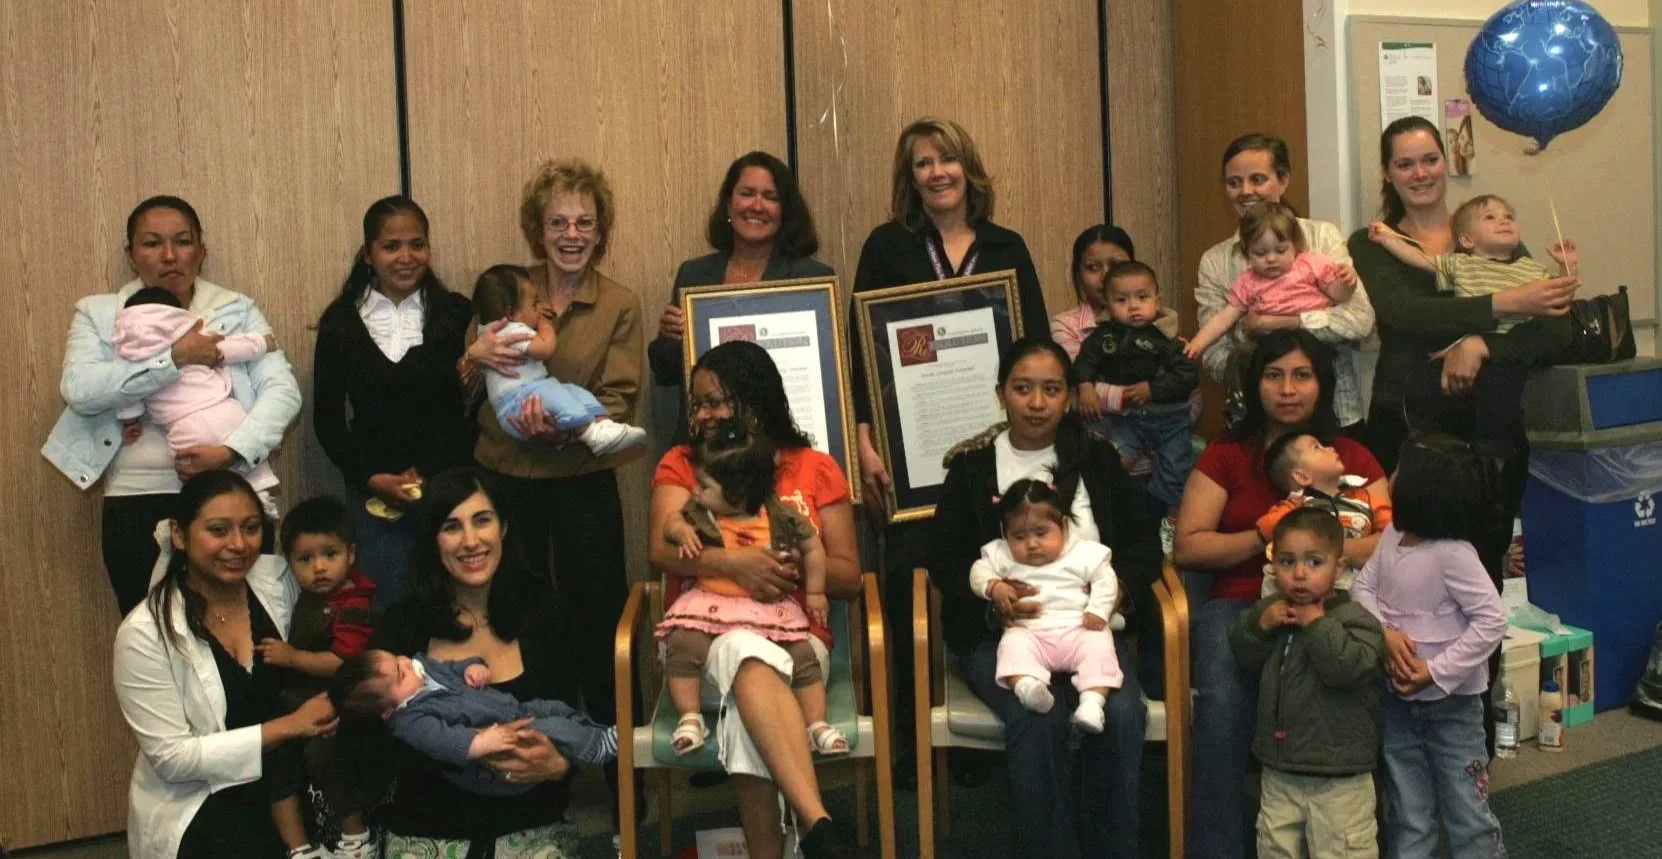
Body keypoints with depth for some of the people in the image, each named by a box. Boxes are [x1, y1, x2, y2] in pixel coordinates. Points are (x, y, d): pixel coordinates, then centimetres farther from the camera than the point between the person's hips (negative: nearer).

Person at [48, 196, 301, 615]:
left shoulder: (236, 310, 8)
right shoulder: (98, 314, 8)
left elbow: (282, 388, -3)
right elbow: (78, 390, -9)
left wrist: (232, 451, -19)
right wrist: (173, 357, -17)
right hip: (137, 505, 0)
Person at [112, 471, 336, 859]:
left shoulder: (278, 580, -2)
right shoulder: (145, 633, -13)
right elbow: (171, 758, -13)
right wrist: (288, 726, -18)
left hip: (280, 789, 4)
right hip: (196, 810, -4)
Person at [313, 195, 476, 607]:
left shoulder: (457, 313, 1)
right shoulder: (340, 321, 5)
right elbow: (327, 419, 6)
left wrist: (432, 477, -9)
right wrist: (372, 479, -7)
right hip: (373, 493, 1)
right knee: (387, 608, 3)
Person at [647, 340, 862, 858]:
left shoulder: (815, 469, 12)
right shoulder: (681, 465, 13)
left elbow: (849, 577, 7)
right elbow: (662, 552, -6)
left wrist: (797, 566, -14)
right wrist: (731, 562, -24)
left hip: (795, 633, 0)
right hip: (706, 636, 0)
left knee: (746, 710, -37)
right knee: (746, 653, -39)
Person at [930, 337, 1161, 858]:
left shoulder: (1098, 459, 13)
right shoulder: (971, 465, 9)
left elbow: (1144, 541, 11)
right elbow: (943, 558, 4)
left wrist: (1119, 590, -10)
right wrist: (992, 595, -16)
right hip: (999, 629, -2)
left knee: (1123, 712, -28)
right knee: (1038, 719, -32)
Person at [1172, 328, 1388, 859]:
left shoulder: (1353, 457, 15)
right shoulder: (1225, 455, 12)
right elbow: (1187, 546, 2)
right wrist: (1265, 537, -8)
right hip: (1239, 604, 0)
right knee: (1222, 699, -34)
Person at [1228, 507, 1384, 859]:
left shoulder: (1354, 618, -14)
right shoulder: (1271, 610, 5)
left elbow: (1351, 667, -30)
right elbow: (1244, 658, 8)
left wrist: (1318, 624, -22)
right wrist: (1259, 625, -10)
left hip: (1339, 779, -6)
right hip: (1280, 772, 6)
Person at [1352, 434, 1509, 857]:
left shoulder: (1452, 553, -24)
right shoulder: (1393, 534, -2)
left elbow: (1492, 621, -25)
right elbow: (1363, 586, 2)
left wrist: (1436, 672, -25)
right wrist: (1385, 632, -17)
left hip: (1450, 703, -7)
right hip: (1398, 700, 7)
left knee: (1467, 812, 9)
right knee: (1407, 817, 17)